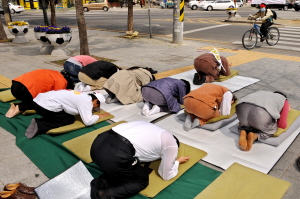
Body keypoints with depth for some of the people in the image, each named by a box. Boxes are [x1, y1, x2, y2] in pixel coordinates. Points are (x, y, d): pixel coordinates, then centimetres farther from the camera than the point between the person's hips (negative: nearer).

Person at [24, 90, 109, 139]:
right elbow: (88, 121, -12)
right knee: (70, 119, 5)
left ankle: (38, 122, 4)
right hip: (46, 106, -9)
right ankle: (40, 126, -7)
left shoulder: (83, 95, 18)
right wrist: (99, 116, 7)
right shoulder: (86, 101, -8)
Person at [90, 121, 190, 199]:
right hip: (115, 155, -7)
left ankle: (99, 184, 10)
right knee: (142, 180, 21)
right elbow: (166, 175, 25)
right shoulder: (172, 144, 14)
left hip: (98, 144, 8)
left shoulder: (151, 128, 31)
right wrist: (177, 161, 42)